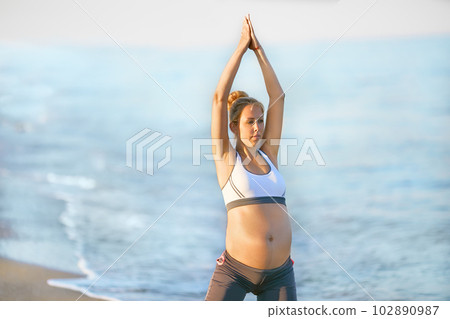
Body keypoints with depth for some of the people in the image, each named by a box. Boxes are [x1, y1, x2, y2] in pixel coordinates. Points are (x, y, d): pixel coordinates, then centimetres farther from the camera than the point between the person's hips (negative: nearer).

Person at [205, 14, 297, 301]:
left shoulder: (268, 155, 12)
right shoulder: (226, 158, 2)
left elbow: (278, 96, 11)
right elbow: (220, 98, -5)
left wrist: (258, 48, 9)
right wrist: (241, 48, -2)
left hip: (279, 274, 4)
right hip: (237, 269, -4)